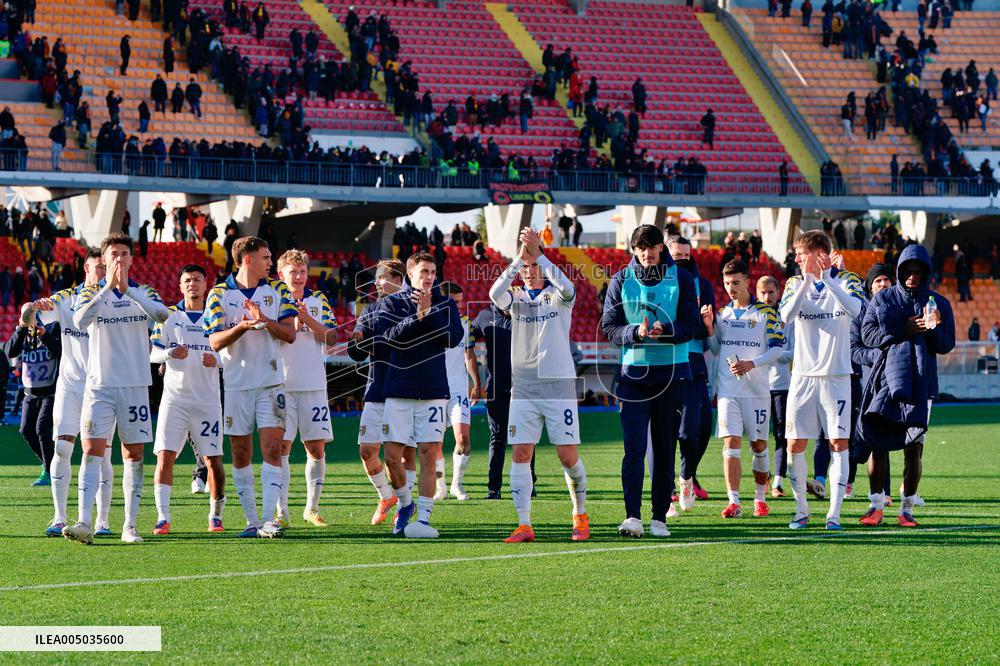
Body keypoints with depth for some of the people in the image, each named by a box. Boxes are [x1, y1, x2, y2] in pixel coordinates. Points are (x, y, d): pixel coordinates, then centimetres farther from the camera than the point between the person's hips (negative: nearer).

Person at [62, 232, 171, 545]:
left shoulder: (144, 292, 6)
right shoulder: (91, 293, 3)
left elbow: (162, 314, -15)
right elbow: (79, 321, -17)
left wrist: (128, 290, -23)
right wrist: (107, 288, -23)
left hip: (135, 385, 1)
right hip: (100, 385, -1)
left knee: (133, 455, 4)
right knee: (92, 451, -12)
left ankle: (130, 526, 10)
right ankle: (85, 523, -20)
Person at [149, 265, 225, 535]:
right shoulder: (168, 316, 7)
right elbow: (152, 353, 2)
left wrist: (217, 360, -14)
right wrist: (170, 353, -19)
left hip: (207, 399, 0)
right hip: (174, 398, 0)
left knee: (213, 460, -1)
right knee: (165, 455, -11)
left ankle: (216, 515, 15)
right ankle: (163, 517, -11)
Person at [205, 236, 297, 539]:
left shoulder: (278, 289, 6)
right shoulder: (220, 293, 1)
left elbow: (290, 334, 0)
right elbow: (215, 342, -5)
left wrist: (265, 321, -18)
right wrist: (243, 326, -22)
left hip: (271, 382, 0)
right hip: (236, 384, 0)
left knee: (272, 448, -11)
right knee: (240, 454, 3)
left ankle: (268, 520, -16)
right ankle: (251, 521, 11)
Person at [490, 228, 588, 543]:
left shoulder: (558, 297, 3)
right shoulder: (516, 298, 8)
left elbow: (567, 288, -22)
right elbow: (495, 293, -16)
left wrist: (538, 253, -29)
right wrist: (519, 258, -27)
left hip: (559, 386, -2)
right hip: (523, 388, 2)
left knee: (568, 456, -2)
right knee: (520, 455, -5)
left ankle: (580, 516, 17)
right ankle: (524, 525, -3)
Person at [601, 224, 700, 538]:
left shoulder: (681, 279, 2)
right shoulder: (621, 280, 4)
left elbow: (692, 324, -2)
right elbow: (609, 327, 1)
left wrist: (666, 330, -21)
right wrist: (635, 332, -18)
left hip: (671, 371, 1)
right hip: (633, 371, -1)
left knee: (664, 447, 7)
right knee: (634, 445, -11)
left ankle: (660, 517, 13)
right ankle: (632, 516, -16)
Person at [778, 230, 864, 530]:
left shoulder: (847, 280, 0)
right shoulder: (795, 283, 7)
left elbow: (855, 310, -21)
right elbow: (786, 315, -13)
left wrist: (826, 278, -22)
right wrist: (808, 280, -20)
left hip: (836, 376, -2)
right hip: (803, 376, 2)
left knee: (839, 443, -6)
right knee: (795, 444, 0)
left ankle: (834, 513, -3)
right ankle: (801, 510, 12)